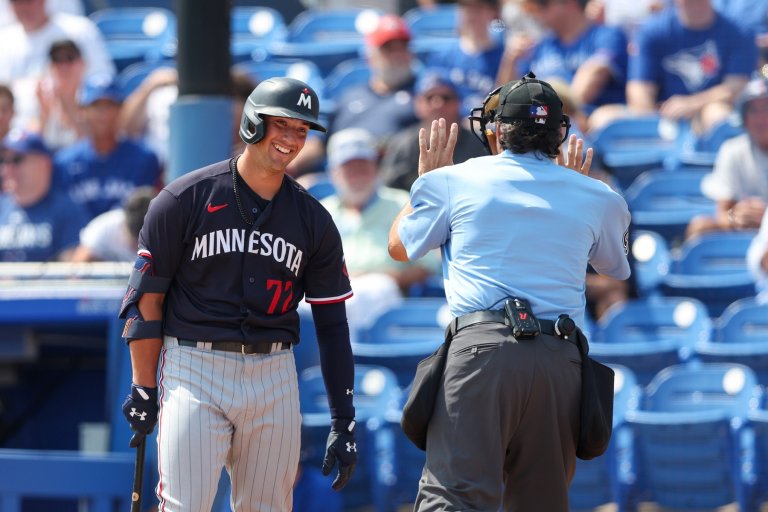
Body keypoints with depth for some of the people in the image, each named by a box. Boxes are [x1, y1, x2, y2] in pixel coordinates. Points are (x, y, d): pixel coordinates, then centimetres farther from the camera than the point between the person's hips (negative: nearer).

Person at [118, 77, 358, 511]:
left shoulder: (313, 221, 8)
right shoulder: (186, 199, -3)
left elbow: (332, 322, 9)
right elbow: (146, 298, -1)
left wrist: (344, 422, 5)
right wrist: (143, 390, -4)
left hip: (273, 377, 4)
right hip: (194, 371, -3)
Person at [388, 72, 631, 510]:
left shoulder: (456, 180, 8)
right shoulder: (596, 198, 14)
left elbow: (400, 247, 23)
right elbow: (617, 268, 34)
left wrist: (428, 175, 36)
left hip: (481, 344, -3)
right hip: (562, 359, 3)